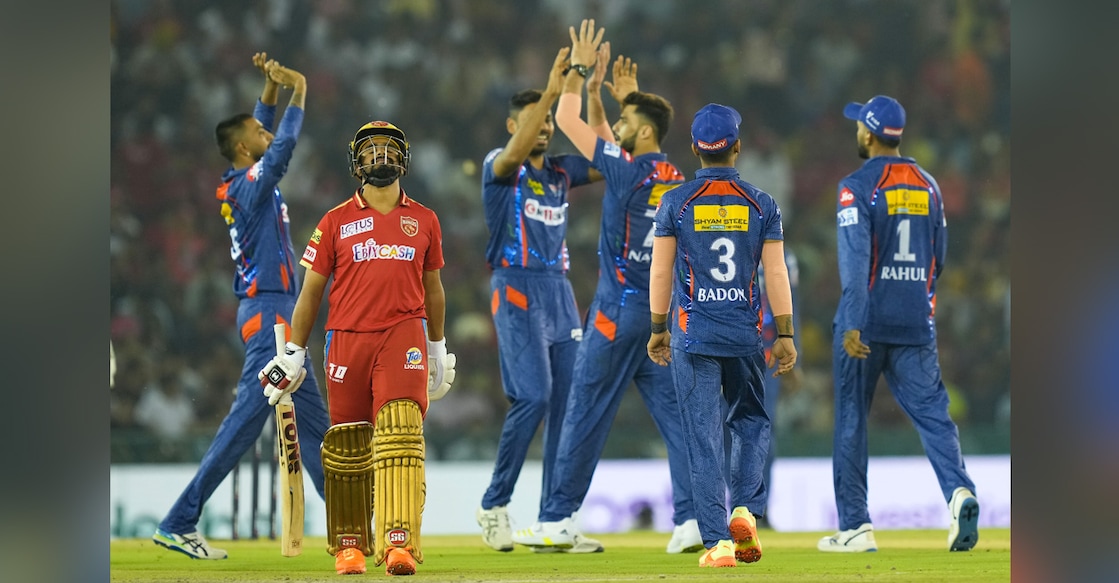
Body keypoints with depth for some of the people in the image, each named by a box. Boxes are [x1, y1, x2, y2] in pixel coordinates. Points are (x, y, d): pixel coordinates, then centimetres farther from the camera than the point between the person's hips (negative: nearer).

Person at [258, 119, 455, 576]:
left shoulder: (424, 221, 12)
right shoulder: (336, 222, 7)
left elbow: (432, 288, 23)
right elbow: (312, 290, 11)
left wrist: (438, 350, 26)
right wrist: (292, 354, 8)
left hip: (403, 335, -1)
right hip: (347, 337, 1)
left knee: (400, 434, -17)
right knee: (347, 447, 5)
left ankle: (399, 543, -24)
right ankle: (349, 546, 17)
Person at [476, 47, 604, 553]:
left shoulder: (562, 170, 15)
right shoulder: (499, 167, -3)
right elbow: (515, 152, -25)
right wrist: (551, 92, -33)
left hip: (560, 290, 6)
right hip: (517, 288, -6)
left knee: (568, 403, 1)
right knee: (533, 397, -17)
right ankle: (494, 505, -6)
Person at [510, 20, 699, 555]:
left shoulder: (628, 172, -12)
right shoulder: (676, 180, 10)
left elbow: (567, 120, -7)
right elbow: (599, 130, 25)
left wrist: (578, 70, 3)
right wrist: (595, 88, 21)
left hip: (619, 314, -7)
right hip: (665, 312, 7)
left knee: (586, 414, 1)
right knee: (676, 413, 2)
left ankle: (556, 520, 6)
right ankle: (691, 518, -9)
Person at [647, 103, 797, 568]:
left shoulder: (675, 203, -2)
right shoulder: (761, 205, 0)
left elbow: (660, 273, -1)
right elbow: (776, 274, -2)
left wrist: (658, 329, 9)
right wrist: (785, 335, 3)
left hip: (693, 336, -1)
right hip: (745, 335, 1)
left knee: (703, 436, 0)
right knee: (751, 420, 20)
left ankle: (719, 541, -5)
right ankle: (745, 509, -1)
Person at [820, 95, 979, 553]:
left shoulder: (858, 186, -8)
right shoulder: (927, 185, 11)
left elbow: (855, 257, -19)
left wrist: (852, 324, -24)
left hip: (866, 324, -4)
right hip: (916, 324, 4)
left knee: (851, 420, 6)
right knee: (931, 411, -2)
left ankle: (855, 527, 8)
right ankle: (959, 490, -27)